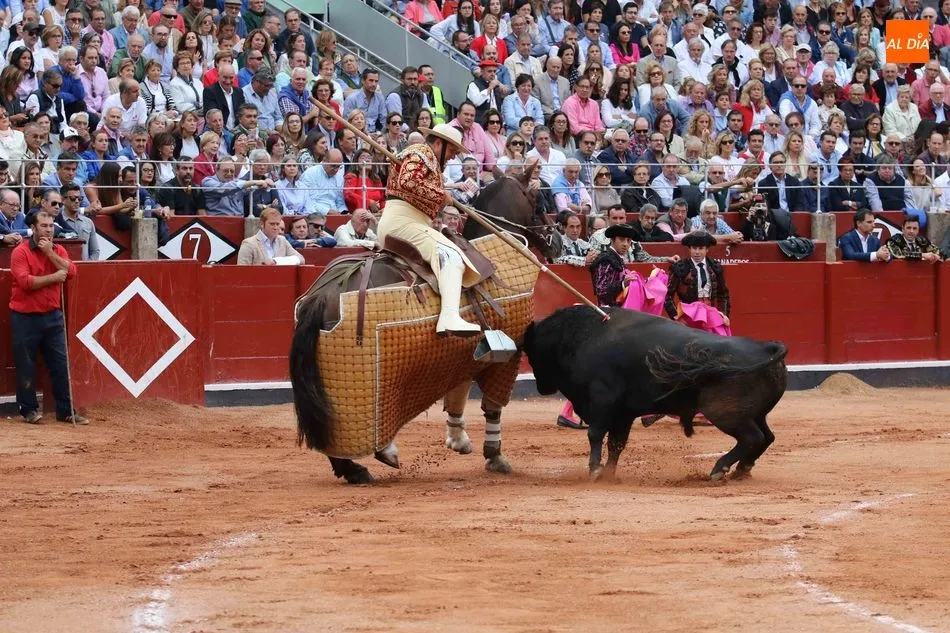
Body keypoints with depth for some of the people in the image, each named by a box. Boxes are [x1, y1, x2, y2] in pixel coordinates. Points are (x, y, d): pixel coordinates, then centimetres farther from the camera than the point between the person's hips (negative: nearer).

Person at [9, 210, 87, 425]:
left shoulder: (58, 250, 9)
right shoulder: (20, 252, -8)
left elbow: (70, 272, -7)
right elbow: (24, 281, -19)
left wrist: (50, 253, -13)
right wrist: (53, 277, -16)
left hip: (53, 316, 4)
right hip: (25, 317, -4)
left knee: (61, 364, 3)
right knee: (26, 366, 2)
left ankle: (66, 411, 7)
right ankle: (29, 409, 12)